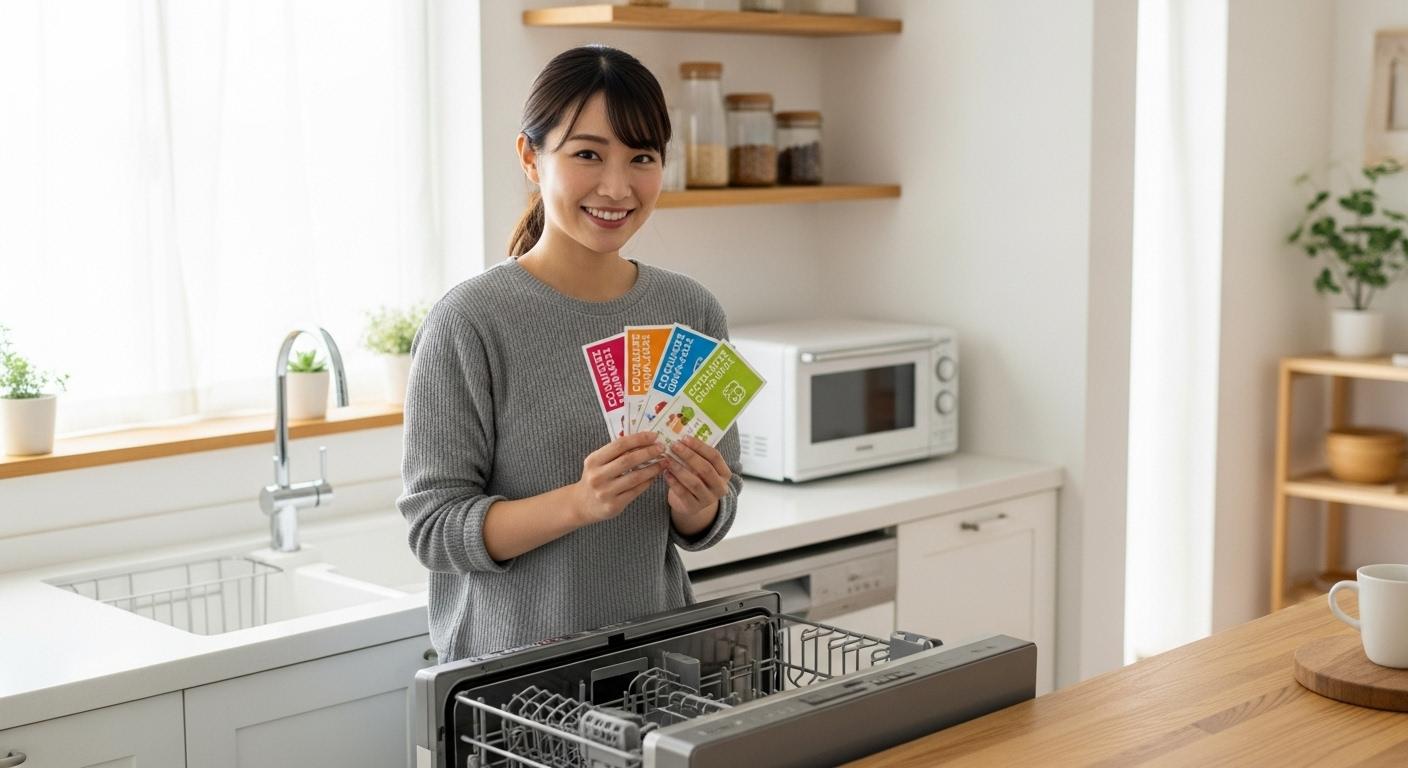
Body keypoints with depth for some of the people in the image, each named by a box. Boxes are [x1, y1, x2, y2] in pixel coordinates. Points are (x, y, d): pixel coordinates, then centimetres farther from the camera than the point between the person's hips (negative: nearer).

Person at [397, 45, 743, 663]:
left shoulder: (693, 312, -2)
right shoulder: (469, 322, -14)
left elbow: (709, 523, 5)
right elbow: (435, 527, -15)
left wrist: (696, 507, -16)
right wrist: (579, 502, -28)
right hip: (506, 673, -4)